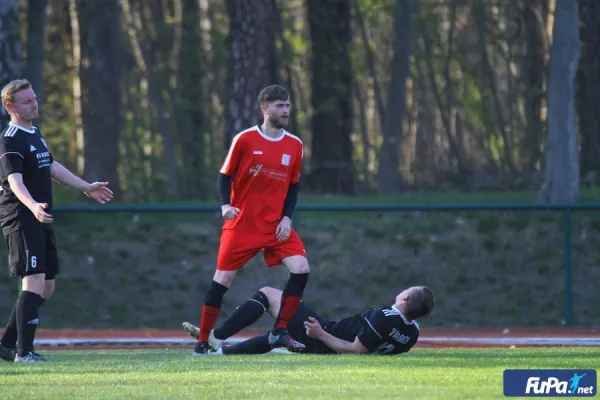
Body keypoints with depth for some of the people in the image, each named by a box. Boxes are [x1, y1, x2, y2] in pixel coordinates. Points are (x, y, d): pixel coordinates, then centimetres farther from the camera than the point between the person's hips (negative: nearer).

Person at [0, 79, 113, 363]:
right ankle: (24, 352, -16)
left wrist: (86, 188, 37)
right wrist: (33, 206, -45)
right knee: (34, 281, -17)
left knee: (46, 286, 12)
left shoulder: (35, 134, 17)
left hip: (41, 221, 10)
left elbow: (52, 167, 31)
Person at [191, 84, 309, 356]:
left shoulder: (294, 146, 4)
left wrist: (286, 218, -3)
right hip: (241, 225, -3)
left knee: (301, 269, -16)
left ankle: (279, 333, -6)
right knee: (222, 280, -3)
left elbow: (293, 187, 11)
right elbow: (225, 176, 0)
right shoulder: (244, 140, -6)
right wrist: (225, 205, -18)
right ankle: (203, 341, 10)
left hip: (276, 226, 3)